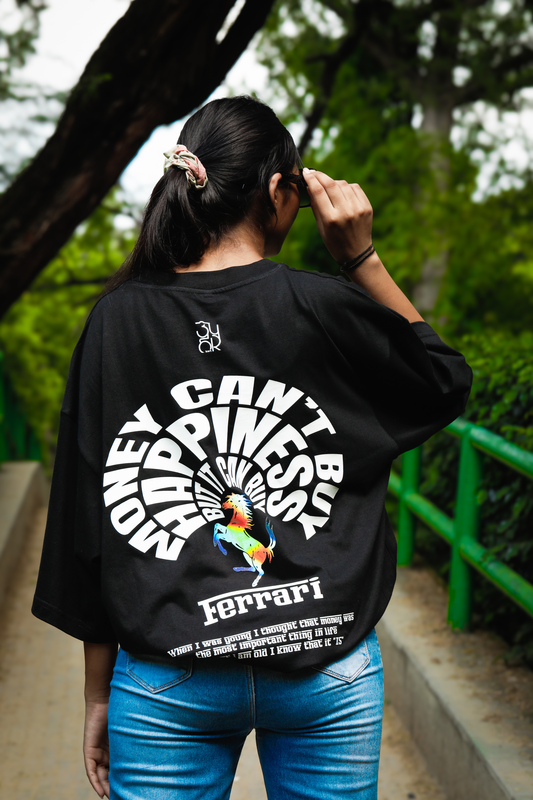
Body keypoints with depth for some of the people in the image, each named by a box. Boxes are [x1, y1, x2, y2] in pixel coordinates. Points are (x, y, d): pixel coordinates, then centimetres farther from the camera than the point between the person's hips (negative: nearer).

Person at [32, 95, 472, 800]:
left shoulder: (116, 322, -5)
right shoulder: (326, 310, -10)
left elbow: (86, 529, -1)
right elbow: (445, 381, 11)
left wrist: (99, 695, 8)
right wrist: (362, 257, 4)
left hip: (168, 682, 1)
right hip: (329, 673, 0)